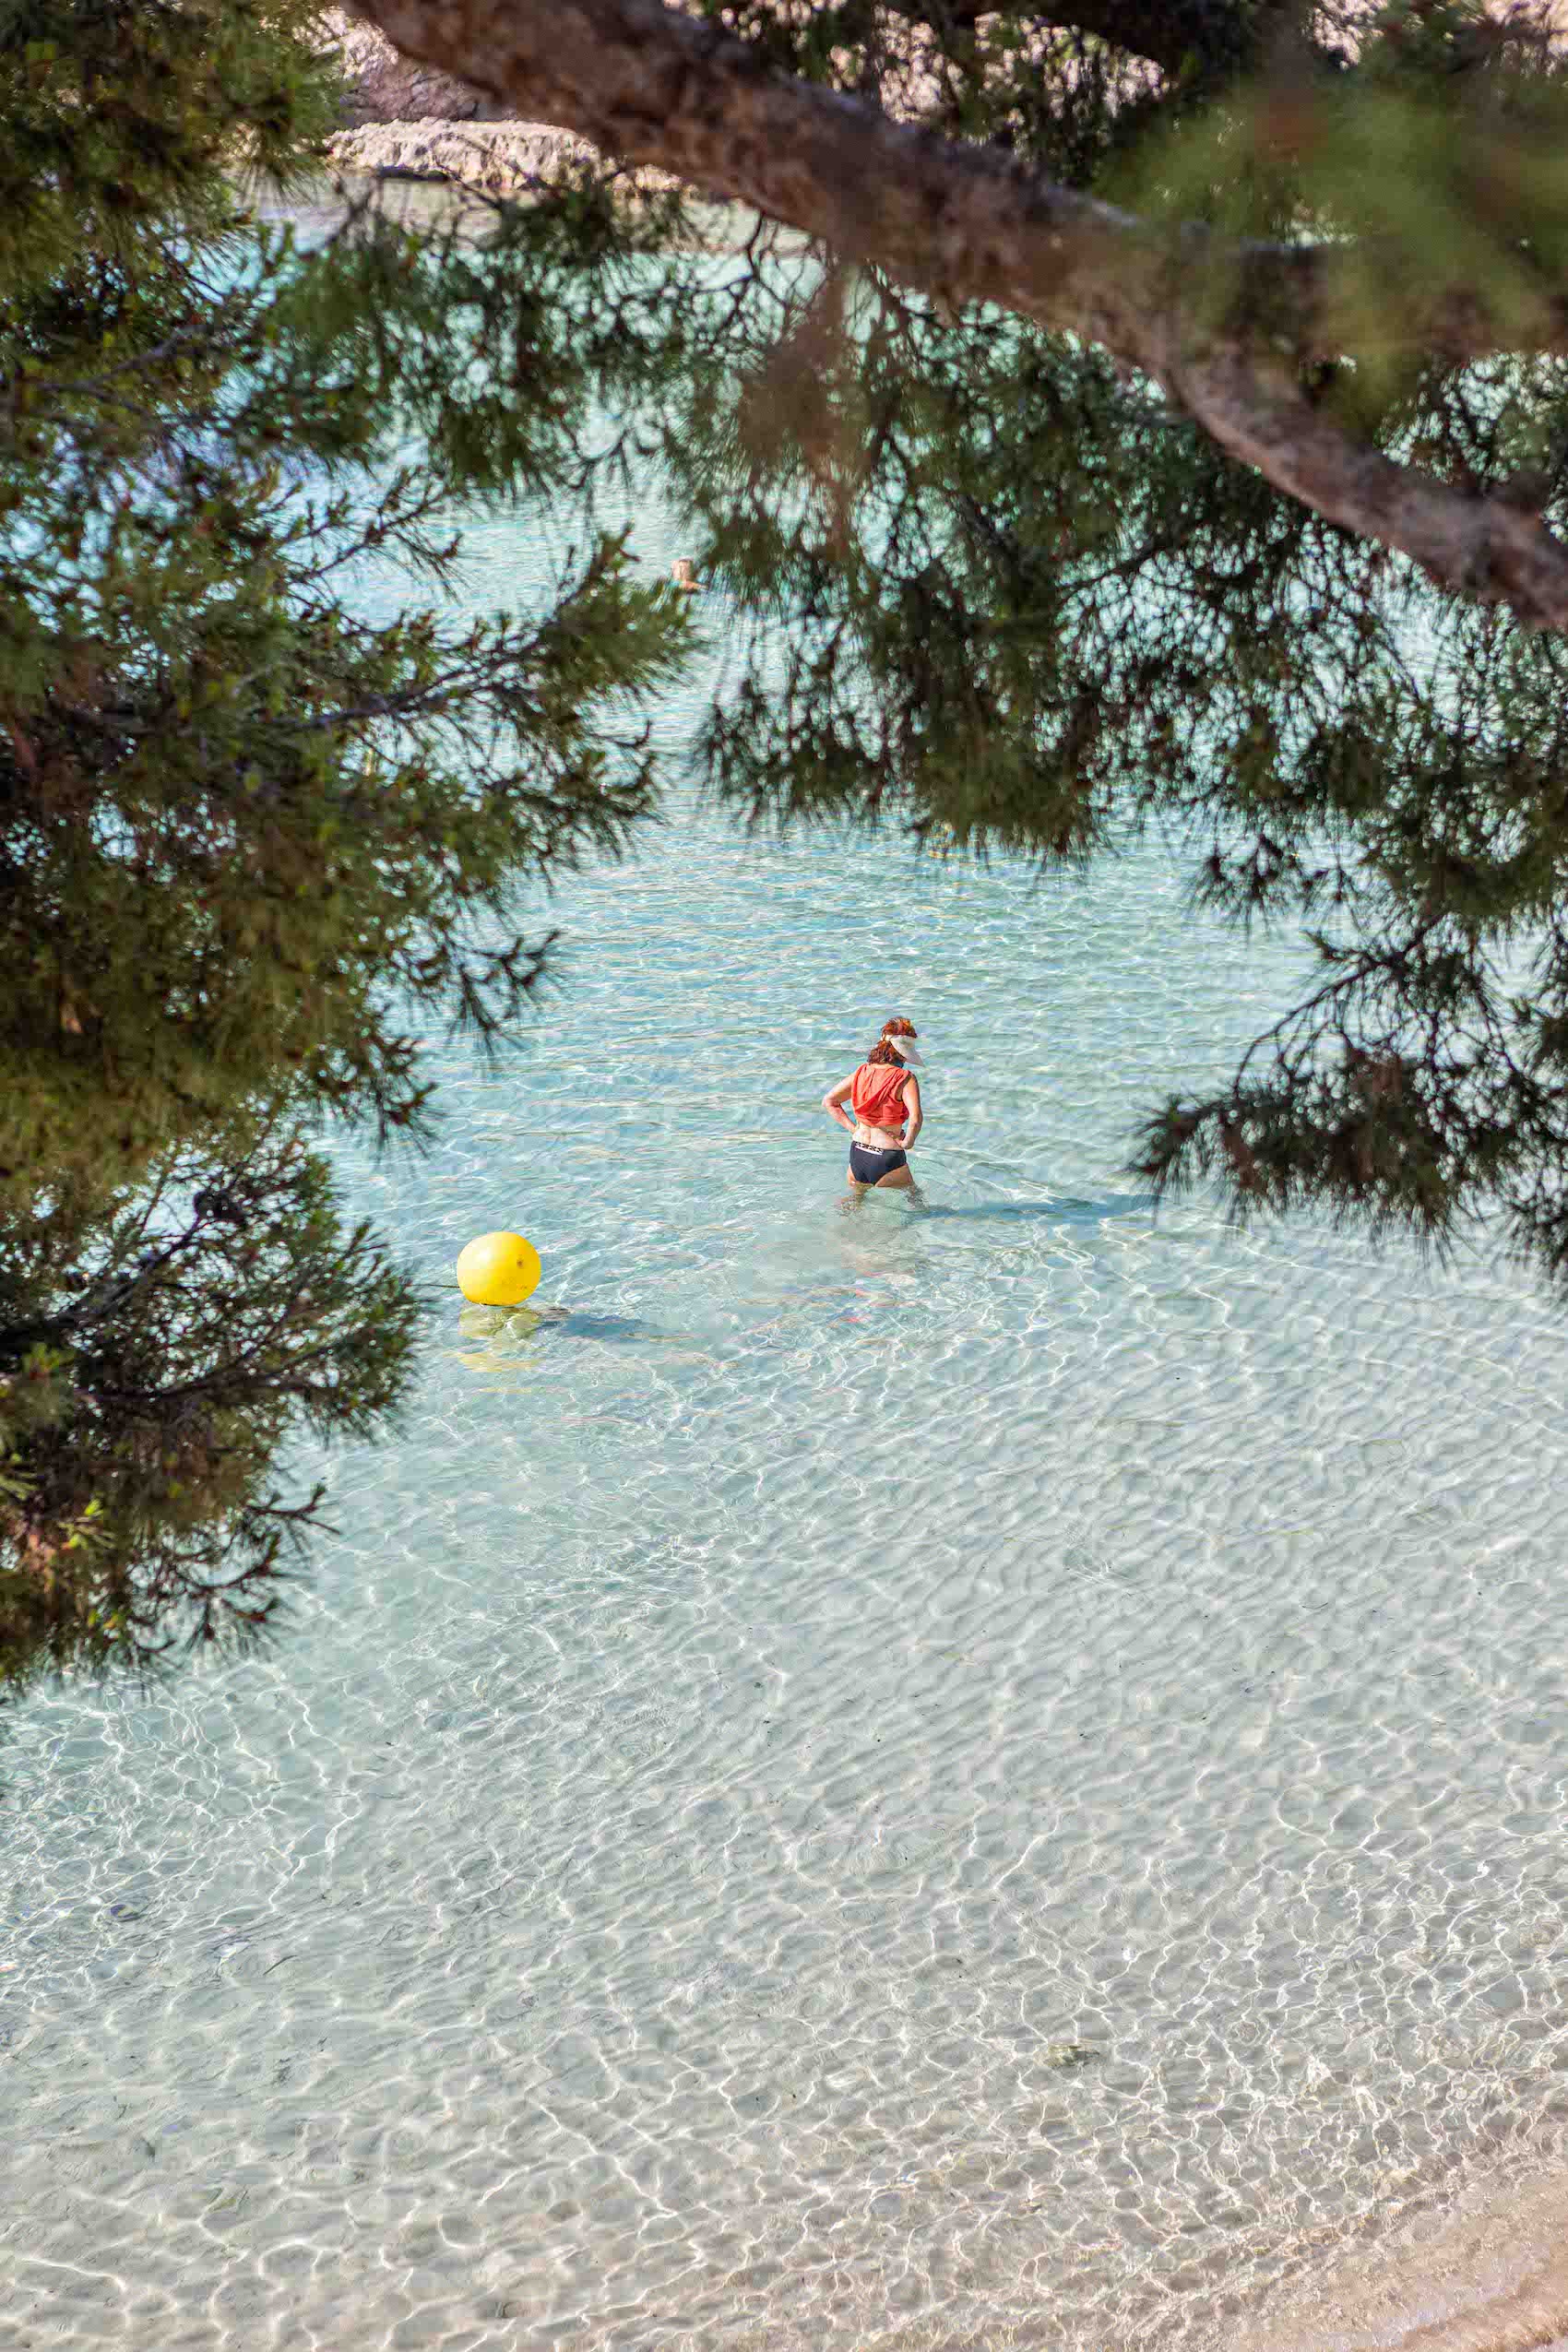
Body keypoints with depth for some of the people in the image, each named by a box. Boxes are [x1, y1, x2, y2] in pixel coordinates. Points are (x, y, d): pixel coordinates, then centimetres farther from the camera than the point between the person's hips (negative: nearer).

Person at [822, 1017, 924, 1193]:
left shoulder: (862, 1072, 3)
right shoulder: (905, 1079, -14)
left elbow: (828, 1101, 9)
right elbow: (915, 1119, -28)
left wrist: (853, 1128, 9)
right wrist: (907, 1143, -11)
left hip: (857, 1152, 5)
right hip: (888, 1158, -5)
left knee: (858, 1195, 30)